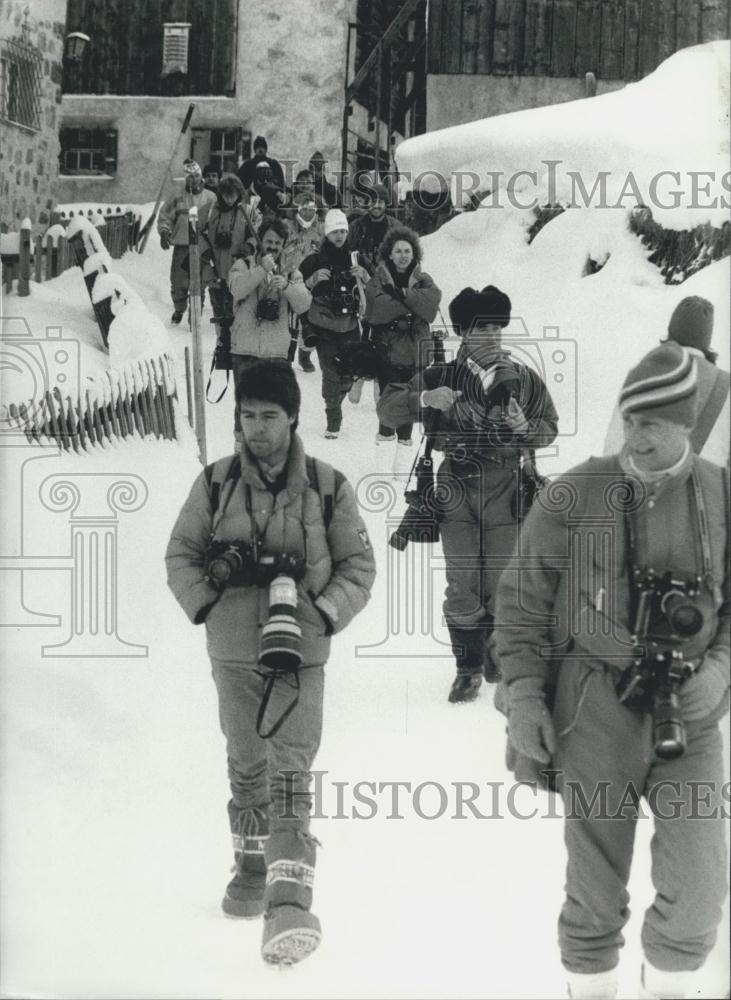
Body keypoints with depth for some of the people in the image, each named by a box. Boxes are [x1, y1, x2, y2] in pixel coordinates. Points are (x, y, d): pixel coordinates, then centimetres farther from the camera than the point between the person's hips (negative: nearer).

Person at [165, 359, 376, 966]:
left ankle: (290, 901, -15)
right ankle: (252, 867, 35)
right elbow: (181, 553, 9)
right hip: (233, 650, 3)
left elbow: (359, 564, 3)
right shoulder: (217, 483, 0)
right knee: (246, 766, 15)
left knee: (290, 773, -10)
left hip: (300, 650, -2)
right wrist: (205, 603, -6)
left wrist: (325, 613, -11)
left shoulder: (328, 487, -4)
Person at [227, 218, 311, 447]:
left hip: (277, 350, 2)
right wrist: (262, 269, -22)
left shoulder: (291, 272, 12)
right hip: (245, 348, -2)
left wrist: (287, 286, -19)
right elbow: (237, 290, -15)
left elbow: (303, 305, -2)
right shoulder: (243, 265, 6)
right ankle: (242, 440, 11)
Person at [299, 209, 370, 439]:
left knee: (349, 373, 6)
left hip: (349, 326, 3)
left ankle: (336, 400, 37)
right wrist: (314, 279, -18)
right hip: (324, 327, -3)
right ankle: (333, 421, 0)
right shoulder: (314, 261, -2)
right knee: (331, 374, -10)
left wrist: (364, 276, -6)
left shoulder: (356, 259, 7)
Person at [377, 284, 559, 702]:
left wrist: (526, 427, -11)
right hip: (456, 489, 0)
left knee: (502, 583, 4)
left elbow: (550, 428, 12)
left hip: (505, 490, 1)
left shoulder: (524, 380, 4)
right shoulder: (442, 377, 2)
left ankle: (500, 659, 25)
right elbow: (387, 409, 1)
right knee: (463, 584, -2)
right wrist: (424, 399, -18)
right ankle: (468, 667, 11)